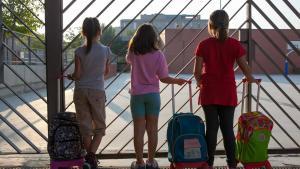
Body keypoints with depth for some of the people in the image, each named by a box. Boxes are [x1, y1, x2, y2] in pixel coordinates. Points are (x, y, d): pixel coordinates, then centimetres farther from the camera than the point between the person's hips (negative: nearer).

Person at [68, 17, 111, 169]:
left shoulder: (79, 51, -7)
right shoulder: (105, 50, -4)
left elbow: (77, 75, -7)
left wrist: (69, 76, 15)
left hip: (81, 91, 1)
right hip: (97, 91, 0)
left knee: (85, 126, 10)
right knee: (99, 126, 11)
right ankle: (92, 155, -6)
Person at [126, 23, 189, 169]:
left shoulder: (133, 53, -4)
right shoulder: (158, 55, -9)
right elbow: (164, 78, -7)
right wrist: (177, 81, 9)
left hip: (137, 95, 1)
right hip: (153, 94, 0)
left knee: (139, 129, 6)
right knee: (152, 128, 8)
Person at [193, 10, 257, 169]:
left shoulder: (204, 45, -5)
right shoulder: (235, 44, -3)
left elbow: (197, 72, -3)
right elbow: (245, 68, 2)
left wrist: (201, 83, 17)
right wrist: (252, 80, 22)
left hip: (209, 92, 0)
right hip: (228, 93, 1)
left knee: (211, 128, 7)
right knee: (228, 129, 8)